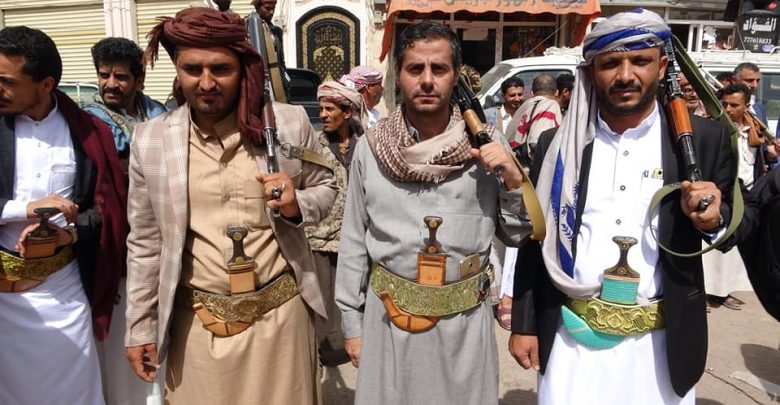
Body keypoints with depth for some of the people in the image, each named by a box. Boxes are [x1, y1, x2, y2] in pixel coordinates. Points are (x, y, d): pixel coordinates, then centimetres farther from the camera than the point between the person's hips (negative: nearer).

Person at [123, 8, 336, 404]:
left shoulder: (290, 123, -8)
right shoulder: (150, 140, -4)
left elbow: (325, 187, 7)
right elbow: (145, 242, 4)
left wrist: (295, 205, -16)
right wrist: (139, 326, 7)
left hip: (280, 312, 0)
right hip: (196, 321, 1)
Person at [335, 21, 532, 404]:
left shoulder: (486, 146, -5)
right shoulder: (370, 147, -6)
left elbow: (517, 235, 1)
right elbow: (353, 241, 0)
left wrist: (514, 179, -15)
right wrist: (351, 322, 4)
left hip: (464, 320, 1)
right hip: (388, 316, 0)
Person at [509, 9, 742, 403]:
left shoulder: (703, 139, -3)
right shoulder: (557, 144, -2)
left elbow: (731, 229, 6)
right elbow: (535, 240, 2)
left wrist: (713, 218, -18)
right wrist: (524, 324, 3)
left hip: (659, 341, 0)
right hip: (571, 337, 0)